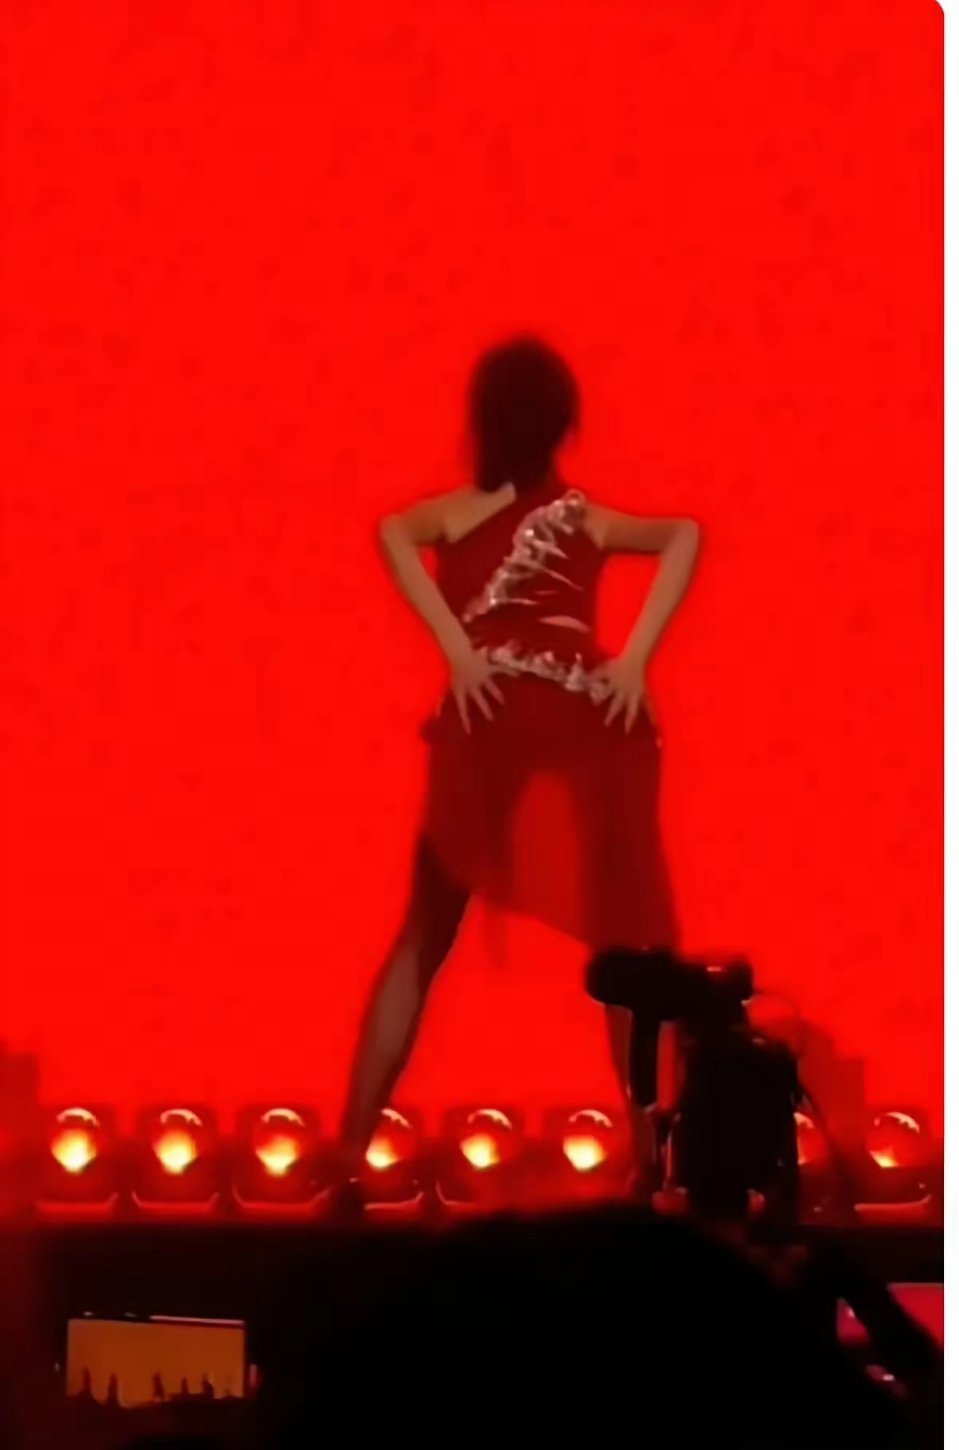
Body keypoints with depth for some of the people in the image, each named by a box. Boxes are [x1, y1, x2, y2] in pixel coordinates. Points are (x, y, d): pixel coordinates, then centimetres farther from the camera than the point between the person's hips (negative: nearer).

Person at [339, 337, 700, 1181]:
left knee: (424, 939, 10)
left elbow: (393, 532, -7)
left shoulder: (454, 513, 17)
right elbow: (685, 535, 2)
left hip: (492, 722, 0)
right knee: (624, 944, 8)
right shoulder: (588, 518, 21)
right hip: (592, 725, 1)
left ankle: (351, 1151, 6)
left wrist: (458, 652, -9)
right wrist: (635, 661, -4)